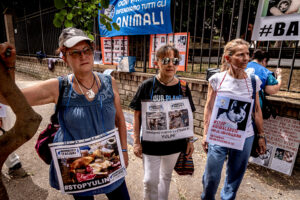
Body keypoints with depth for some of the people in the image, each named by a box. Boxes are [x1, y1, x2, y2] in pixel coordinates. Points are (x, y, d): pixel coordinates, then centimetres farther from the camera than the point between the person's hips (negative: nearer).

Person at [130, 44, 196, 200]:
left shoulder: (183, 87, -4)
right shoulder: (147, 86, -11)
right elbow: (137, 114, -6)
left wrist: (190, 141, 4)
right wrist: (136, 141, -6)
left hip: (175, 142, 3)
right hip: (150, 143, -2)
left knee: (166, 177, 22)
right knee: (150, 181, 8)